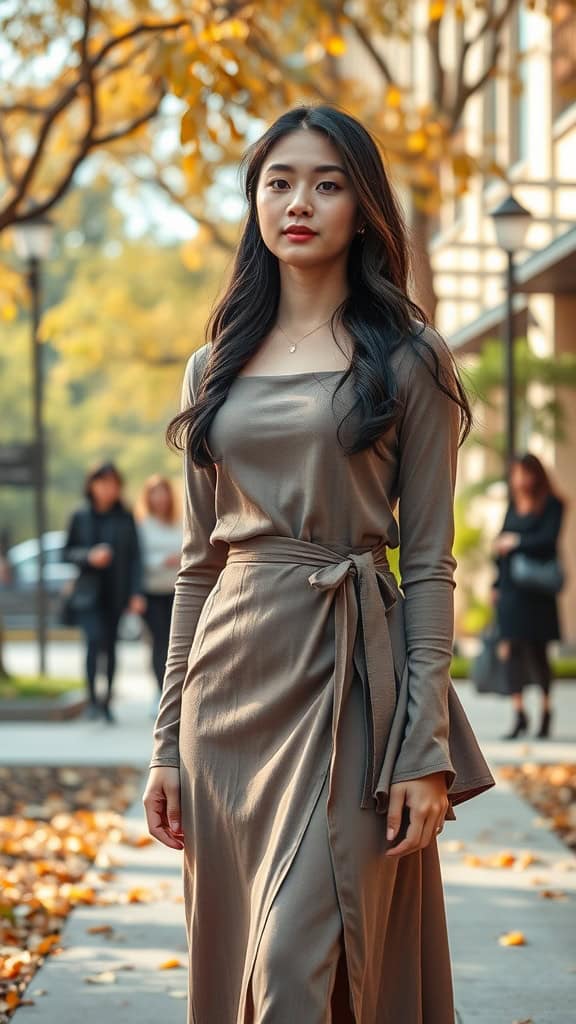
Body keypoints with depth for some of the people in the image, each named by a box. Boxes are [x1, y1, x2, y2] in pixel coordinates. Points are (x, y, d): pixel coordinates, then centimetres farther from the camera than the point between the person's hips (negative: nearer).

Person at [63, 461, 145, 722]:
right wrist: (89, 556, -13)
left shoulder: (125, 518, 3)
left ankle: (107, 700, 18)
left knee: (111, 646, 7)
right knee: (94, 640, -18)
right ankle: (92, 698, -16)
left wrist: (136, 593, -3)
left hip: (116, 593, 1)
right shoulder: (80, 517, 3)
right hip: (89, 592, -1)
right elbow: (67, 552, 7)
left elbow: (135, 557, 4)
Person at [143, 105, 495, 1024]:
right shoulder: (215, 367, 13)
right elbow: (197, 561, 14)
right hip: (230, 677, 5)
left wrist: (428, 749, -11)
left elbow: (429, 563, -3)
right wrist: (168, 739, 9)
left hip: (348, 676, -5)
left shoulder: (408, 362, 1)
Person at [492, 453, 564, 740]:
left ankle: (546, 710, 17)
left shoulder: (551, 506, -1)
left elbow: (549, 539, -12)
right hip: (510, 587, 5)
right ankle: (519, 714, 0)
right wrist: (497, 584, 13)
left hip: (535, 588, -5)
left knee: (536, 650, -1)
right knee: (511, 648, -2)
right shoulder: (512, 507, 15)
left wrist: (516, 543, -8)